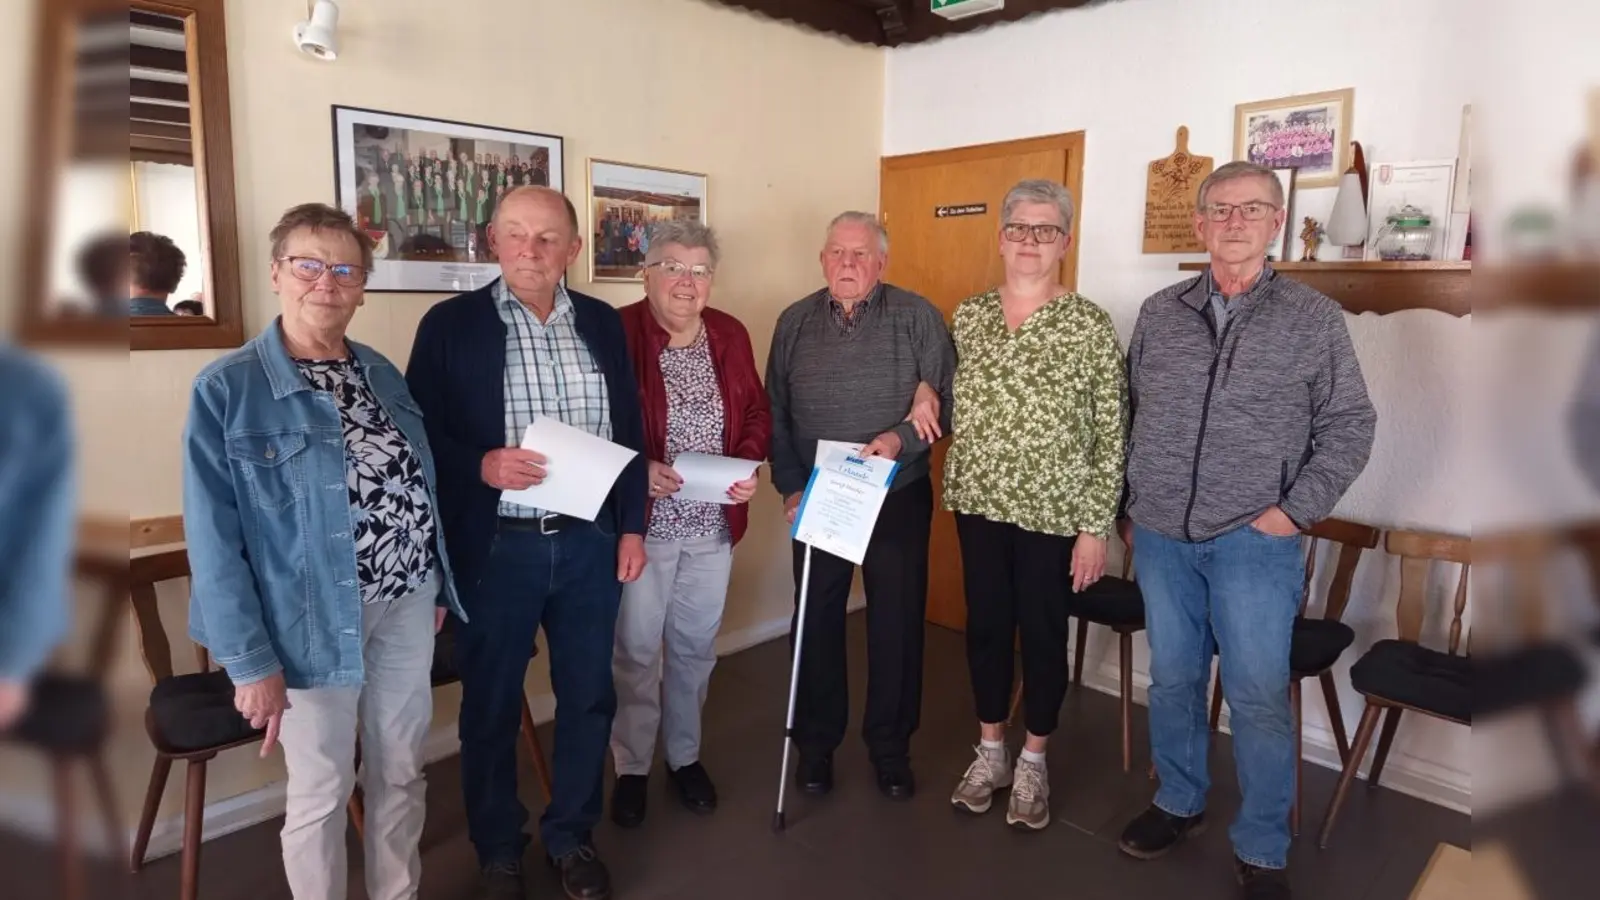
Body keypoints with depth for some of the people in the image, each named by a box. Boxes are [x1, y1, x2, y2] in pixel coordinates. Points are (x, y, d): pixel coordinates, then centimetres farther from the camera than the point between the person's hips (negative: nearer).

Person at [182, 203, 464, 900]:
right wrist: (250, 657, -15)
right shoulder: (226, 388, -11)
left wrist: (439, 585, 11)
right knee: (319, 791, 11)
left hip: (408, 602, 5)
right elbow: (214, 537, -13)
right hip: (315, 616, -5)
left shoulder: (383, 374, 5)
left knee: (401, 773, 17)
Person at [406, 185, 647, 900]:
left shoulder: (603, 323, 6)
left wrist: (632, 527, 6)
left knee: (589, 695, 13)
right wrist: (480, 466, -21)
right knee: (491, 705, 12)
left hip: (590, 542, 3)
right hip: (496, 547, -2)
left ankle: (573, 836, 35)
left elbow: (630, 432, 9)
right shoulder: (451, 323, -4)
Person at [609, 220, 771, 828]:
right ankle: (631, 768, 28)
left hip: (713, 523, 5)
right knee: (635, 650, 8)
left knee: (696, 646, 16)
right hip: (639, 521, -4)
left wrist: (749, 462, -6)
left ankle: (685, 756, 36)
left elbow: (756, 411, 12)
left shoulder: (731, 335, 6)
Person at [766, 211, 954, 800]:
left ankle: (891, 746, 26)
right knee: (816, 621, 10)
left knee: (897, 623, 7)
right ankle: (816, 744, 27)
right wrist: (789, 487, -1)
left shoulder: (917, 317, -3)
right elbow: (775, 413, 6)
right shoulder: (794, 323, 5)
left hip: (898, 498, -2)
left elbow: (947, 398, -5)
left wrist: (902, 438, -21)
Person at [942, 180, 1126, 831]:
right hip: (979, 502, 4)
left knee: (1043, 633, 9)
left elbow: (1111, 435, -8)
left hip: (1054, 510, -3)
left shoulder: (1090, 324, -8)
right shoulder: (968, 315, 4)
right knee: (986, 624, 13)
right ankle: (989, 752, 32)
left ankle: (1033, 762, 29)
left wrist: (1096, 526, -10)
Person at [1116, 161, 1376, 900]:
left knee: (1258, 696, 2)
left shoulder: (1314, 318, 0)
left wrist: (1295, 511, -7)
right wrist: (1130, 510, 8)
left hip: (1253, 539, -2)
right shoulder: (1159, 313, 7)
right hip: (1160, 536, 3)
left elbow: (1349, 427, 2)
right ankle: (1178, 801, 35)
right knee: (1172, 678, 14)